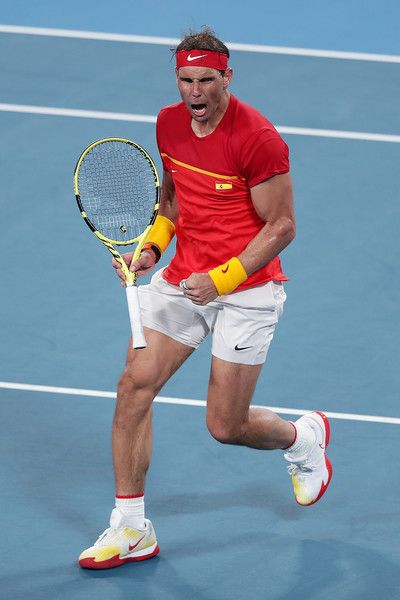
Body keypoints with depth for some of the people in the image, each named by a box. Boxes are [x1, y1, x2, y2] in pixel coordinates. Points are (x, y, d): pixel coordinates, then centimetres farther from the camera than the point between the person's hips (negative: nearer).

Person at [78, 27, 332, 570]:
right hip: (183, 279, 6)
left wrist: (221, 279, -21)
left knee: (226, 427, -2)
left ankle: (304, 438, 33)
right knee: (135, 384, -7)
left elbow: (281, 228, -14)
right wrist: (151, 246, 3)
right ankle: (131, 529, 2)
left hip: (245, 287, -6)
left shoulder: (257, 138, -19)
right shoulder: (169, 124, 1)